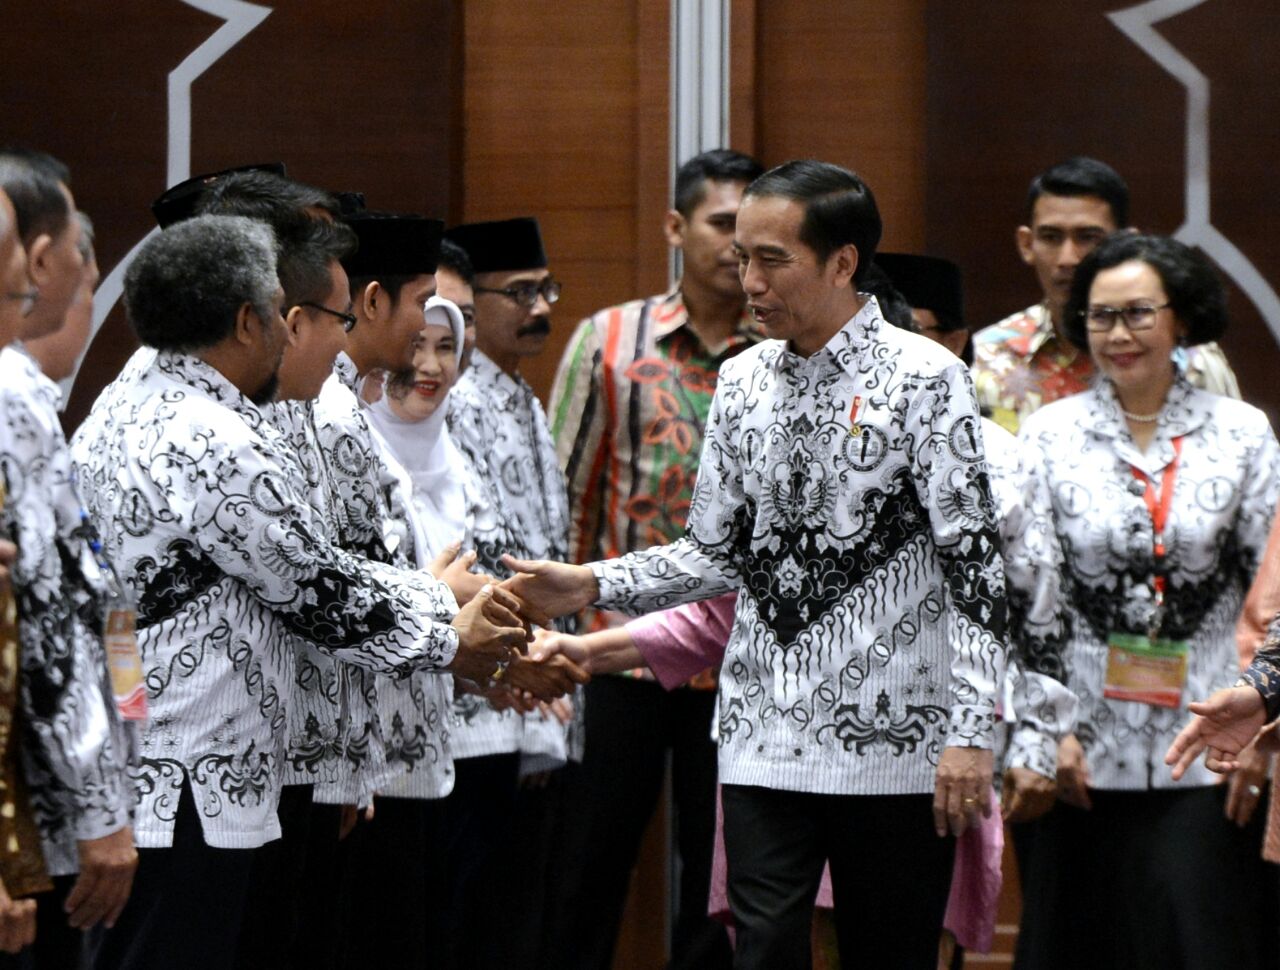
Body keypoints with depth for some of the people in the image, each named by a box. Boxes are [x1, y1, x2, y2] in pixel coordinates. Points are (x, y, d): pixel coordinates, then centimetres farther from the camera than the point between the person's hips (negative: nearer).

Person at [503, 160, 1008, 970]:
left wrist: (970, 730, -15)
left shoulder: (925, 379, -6)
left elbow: (973, 561, -9)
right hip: (764, 739, 4)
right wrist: (593, 586, 3)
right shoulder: (743, 383, 10)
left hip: (893, 745, -4)